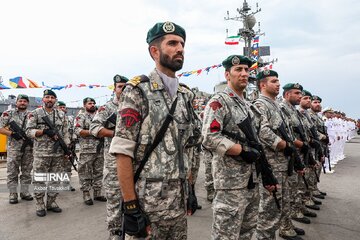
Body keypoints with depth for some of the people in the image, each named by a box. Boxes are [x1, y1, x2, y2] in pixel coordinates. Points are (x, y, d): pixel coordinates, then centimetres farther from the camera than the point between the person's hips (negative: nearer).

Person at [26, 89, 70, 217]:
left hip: (58, 153, 4)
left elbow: (65, 133, 11)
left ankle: (51, 202, 20)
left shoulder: (61, 114, 11)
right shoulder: (35, 113, 0)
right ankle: (40, 205, 13)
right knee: (40, 179, 2)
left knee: (55, 178, 9)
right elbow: (29, 131, -6)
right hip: (41, 152, -3)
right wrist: (44, 131, -19)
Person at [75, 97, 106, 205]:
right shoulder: (81, 116, 0)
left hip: (100, 149, 6)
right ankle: (86, 195, 10)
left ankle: (97, 193, 20)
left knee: (98, 172, 10)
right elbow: (77, 130, -13)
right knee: (86, 173, 0)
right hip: (87, 150, -5)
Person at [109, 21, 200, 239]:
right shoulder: (137, 91, -12)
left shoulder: (186, 96, 8)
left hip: (180, 200, 6)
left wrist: (190, 190, 12)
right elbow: (123, 152, -15)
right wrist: (131, 205, -17)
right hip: (147, 200, -6)